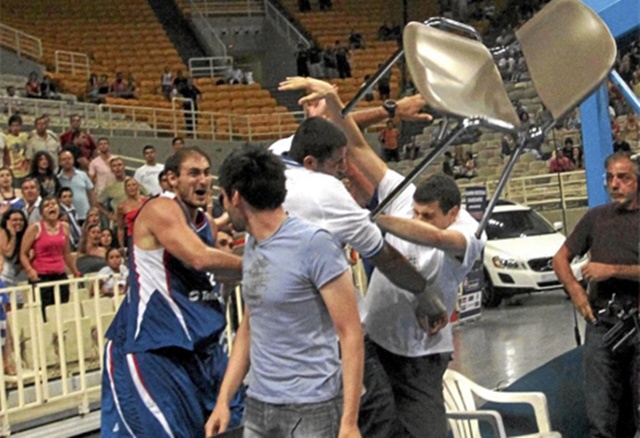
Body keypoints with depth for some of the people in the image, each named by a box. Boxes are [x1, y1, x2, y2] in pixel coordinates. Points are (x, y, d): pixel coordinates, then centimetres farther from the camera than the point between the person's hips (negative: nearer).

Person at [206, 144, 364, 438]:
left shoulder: (313, 243, -14)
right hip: (257, 406, 7)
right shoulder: (251, 247, 9)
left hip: (310, 409, -7)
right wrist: (223, 400, 10)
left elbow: (350, 333, -14)